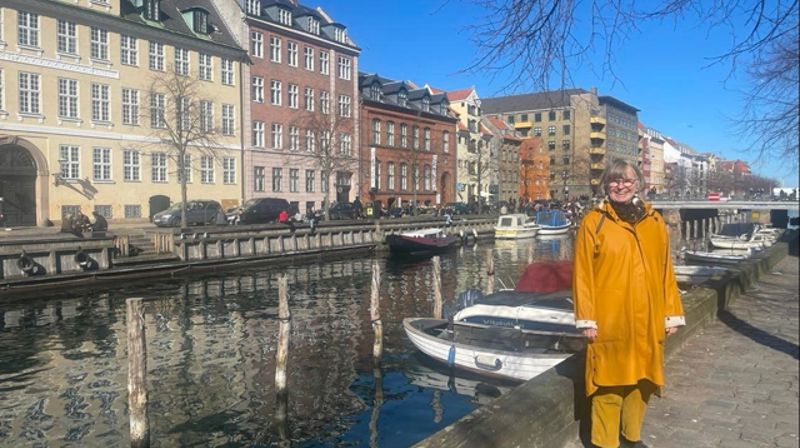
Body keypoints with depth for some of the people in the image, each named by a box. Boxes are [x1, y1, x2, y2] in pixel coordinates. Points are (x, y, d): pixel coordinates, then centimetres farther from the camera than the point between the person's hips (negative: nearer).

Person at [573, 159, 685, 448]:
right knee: (608, 381, 3)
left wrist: (672, 313, 7)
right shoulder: (593, 222, -5)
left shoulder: (654, 222, 7)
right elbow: (583, 275, -6)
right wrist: (586, 320, -10)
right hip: (609, 320, -4)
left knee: (641, 378, 15)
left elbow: (665, 270, 9)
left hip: (647, 320, 4)